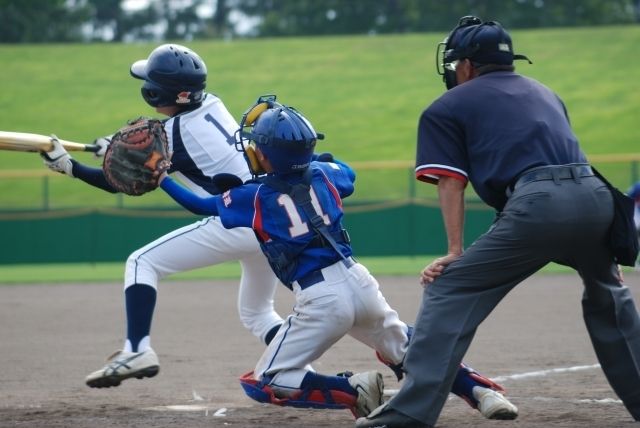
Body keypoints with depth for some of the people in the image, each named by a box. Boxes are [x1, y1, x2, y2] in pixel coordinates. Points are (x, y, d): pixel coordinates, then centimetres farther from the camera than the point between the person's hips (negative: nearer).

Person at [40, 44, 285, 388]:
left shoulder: (175, 134, -8)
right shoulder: (211, 105, 13)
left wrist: (66, 165, 4)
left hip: (237, 223, -8)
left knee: (142, 263, -1)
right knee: (256, 314, 26)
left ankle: (136, 350, -16)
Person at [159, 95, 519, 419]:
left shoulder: (254, 197, -3)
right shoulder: (322, 175, 8)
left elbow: (202, 205, 13)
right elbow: (347, 172, 34)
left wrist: (162, 179, 24)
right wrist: (312, 154, 41)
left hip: (320, 299, -6)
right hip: (360, 282, 6)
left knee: (262, 383, 4)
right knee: (407, 350, 29)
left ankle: (352, 391, -11)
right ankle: (481, 390, 13)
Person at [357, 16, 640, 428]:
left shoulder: (449, 106, 18)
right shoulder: (544, 93, 34)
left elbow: (451, 182, 8)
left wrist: (455, 253, 3)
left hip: (538, 201, -6)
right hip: (596, 193, 6)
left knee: (449, 290, -3)